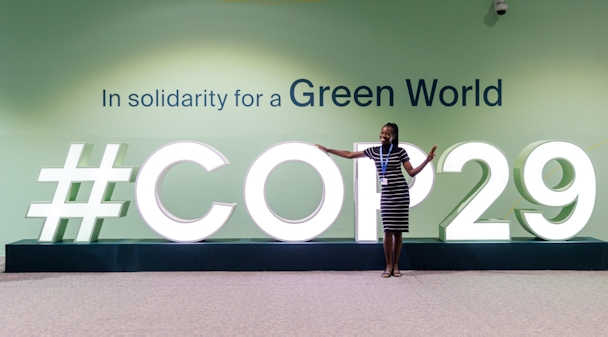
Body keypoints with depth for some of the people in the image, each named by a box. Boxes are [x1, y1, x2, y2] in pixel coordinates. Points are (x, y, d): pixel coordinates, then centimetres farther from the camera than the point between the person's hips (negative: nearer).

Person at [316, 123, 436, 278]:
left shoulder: (400, 151, 0)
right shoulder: (374, 151, 7)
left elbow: (412, 172, 0)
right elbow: (350, 155, 13)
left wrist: (427, 160, -12)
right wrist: (328, 150, 13)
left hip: (401, 193, -1)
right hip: (386, 194, 2)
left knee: (398, 231, 1)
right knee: (388, 231, -3)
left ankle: (396, 266, 12)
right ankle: (388, 266, 7)